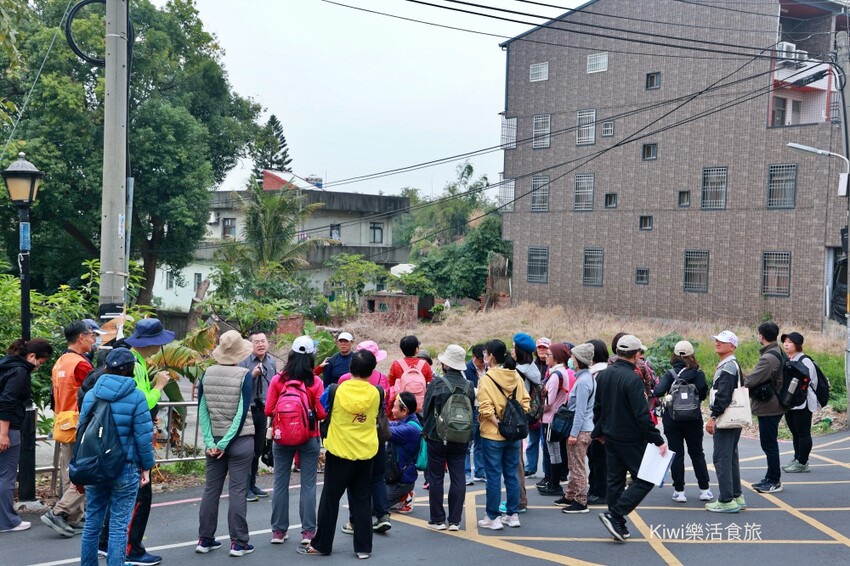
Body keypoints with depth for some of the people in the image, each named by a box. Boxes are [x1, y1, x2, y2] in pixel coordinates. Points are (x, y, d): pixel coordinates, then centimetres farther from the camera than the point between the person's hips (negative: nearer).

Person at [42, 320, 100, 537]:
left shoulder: (59, 363, 12)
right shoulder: (81, 364, -16)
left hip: (64, 427, 9)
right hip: (80, 428, -9)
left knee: (71, 477, 12)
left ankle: (74, 520, 17)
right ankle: (58, 513, -8)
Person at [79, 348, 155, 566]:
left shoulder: (91, 395, 4)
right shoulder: (136, 396, -10)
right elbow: (144, 436, -10)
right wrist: (147, 466, 1)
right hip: (125, 468, -4)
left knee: (92, 522, 14)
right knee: (118, 526, 1)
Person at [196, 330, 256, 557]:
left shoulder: (207, 374, 1)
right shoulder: (244, 375, -10)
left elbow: (202, 410, -1)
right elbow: (242, 412, -14)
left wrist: (210, 441, -3)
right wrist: (226, 442, -11)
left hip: (214, 439, 4)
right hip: (240, 440, -4)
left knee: (211, 489, 11)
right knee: (237, 491, 1)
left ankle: (204, 540, 17)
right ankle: (238, 542, 6)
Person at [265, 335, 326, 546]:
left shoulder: (277, 380, -6)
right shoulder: (315, 382, -10)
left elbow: (268, 410, -3)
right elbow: (322, 413, -10)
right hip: (309, 438, -1)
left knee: (280, 483, 11)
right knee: (308, 485, 7)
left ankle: (279, 530, 17)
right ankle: (308, 531, 10)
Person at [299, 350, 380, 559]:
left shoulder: (337, 390, -8)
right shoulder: (375, 393, -6)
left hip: (339, 452, -1)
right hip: (365, 454, 1)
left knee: (330, 499, 8)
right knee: (361, 500, 9)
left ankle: (321, 544, 15)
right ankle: (363, 547, 10)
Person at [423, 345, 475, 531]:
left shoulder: (437, 384, -12)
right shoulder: (469, 386, -3)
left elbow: (426, 410, -4)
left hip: (437, 438, -3)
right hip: (461, 439, 3)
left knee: (436, 478, 7)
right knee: (458, 478, 7)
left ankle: (438, 520, 9)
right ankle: (455, 520, 8)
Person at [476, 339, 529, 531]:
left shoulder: (486, 379, -12)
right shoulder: (516, 377, 4)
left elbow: (486, 409, -18)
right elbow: (525, 402, 4)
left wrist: (499, 425, -12)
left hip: (493, 435, -5)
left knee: (494, 476, 1)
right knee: (512, 474, 13)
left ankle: (493, 517, 7)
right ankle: (513, 515, 19)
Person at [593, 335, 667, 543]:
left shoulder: (603, 375, 5)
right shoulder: (632, 379, -21)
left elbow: (597, 407, 15)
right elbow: (642, 415, -23)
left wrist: (600, 430, 27)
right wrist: (658, 440, -18)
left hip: (610, 438, 8)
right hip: (631, 439, -8)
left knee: (615, 480, 13)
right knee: (645, 479, 1)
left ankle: (618, 526, 17)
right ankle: (614, 514, -8)